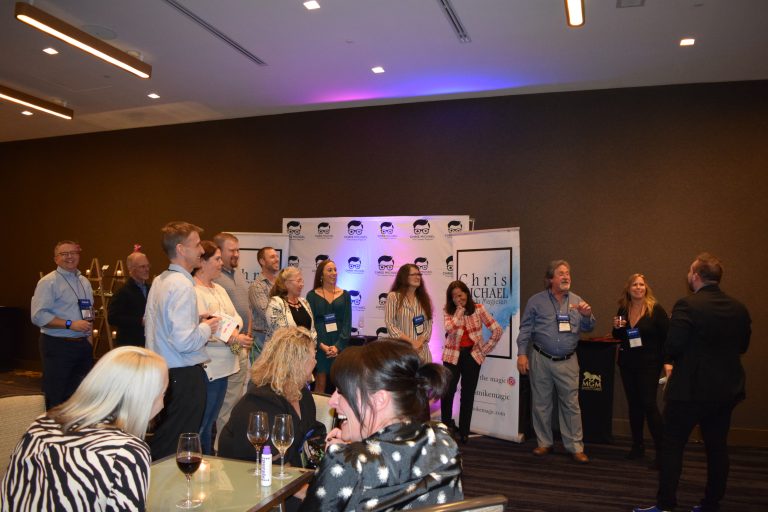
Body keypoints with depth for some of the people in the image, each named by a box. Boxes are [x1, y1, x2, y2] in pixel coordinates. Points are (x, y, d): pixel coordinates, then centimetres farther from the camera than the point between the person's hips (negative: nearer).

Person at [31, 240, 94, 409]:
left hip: (83, 345, 7)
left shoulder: (84, 282, 14)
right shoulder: (48, 282, -9)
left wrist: (89, 335, 11)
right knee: (57, 398, -1)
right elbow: (38, 316, -17)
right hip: (58, 346, -7)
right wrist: (70, 324, -21)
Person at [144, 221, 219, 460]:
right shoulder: (183, 285, -20)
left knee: (163, 436, 22)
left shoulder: (159, 281, 10)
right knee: (180, 443, 2)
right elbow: (185, 341, -27)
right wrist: (206, 327, -8)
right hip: (184, 375, -10)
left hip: (162, 369, 10)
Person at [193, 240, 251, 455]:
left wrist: (234, 329, -7)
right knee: (202, 424, -1)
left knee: (210, 421, 17)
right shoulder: (193, 291, -13)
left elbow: (236, 317, 15)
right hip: (206, 367, -9)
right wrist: (231, 339, -19)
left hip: (223, 365, 9)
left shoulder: (219, 289, 16)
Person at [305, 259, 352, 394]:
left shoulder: (344, 295, 7)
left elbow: (347, 322, 1)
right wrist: (320, 344, -14)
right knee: (320, 385, -2)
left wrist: (338, 345, -11)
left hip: (339, 344, 2)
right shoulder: (312, 295, 3)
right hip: (319, 345, -1)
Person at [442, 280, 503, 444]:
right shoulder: (448, 312, -2)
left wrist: (485, 349, -5)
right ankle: (446, 427, 18)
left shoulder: (478, 309, -5)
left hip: (472, 355, 0)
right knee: (447, 392, -5)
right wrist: (460, 309, -18)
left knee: (468, 395, 5)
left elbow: (497, 330, -6)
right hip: (453, 355, 0)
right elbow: (450, 329, -24)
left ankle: (464, 433, 18)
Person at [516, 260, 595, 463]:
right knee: (541, 404, 8)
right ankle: (545, 443, 23)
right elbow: (525, 329, 0)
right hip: (541, 360, -1)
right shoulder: (536, 301, 0)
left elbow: (587, 328, 9)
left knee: (571, 405, 2)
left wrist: (587, 315, -12)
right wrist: (522, 353, -7)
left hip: (568, 362, 1)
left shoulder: (576, 301, 7)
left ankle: (576, 447, 12)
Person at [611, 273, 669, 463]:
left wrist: (665, 360, -14)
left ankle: (660, 450, -1)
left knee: (649, 404, -9)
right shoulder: (623, 309, 6)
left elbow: (667, 336, -9)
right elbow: (618, 337, 17)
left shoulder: (655, 309, -9)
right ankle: (637, 446, 22)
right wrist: (616, 327, -5)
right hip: (627, 364, 6)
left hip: (649, 364, -5)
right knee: (634, 404, 12)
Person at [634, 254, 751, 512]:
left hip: (691, 389, -6)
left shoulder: (687, 305, -18)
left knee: (672, 446, 4)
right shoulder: (739, 309, 2)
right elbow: (742, 346, 11)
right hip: (727, 389, 6)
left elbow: (672, 347, -21)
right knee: (717, 447, 15)